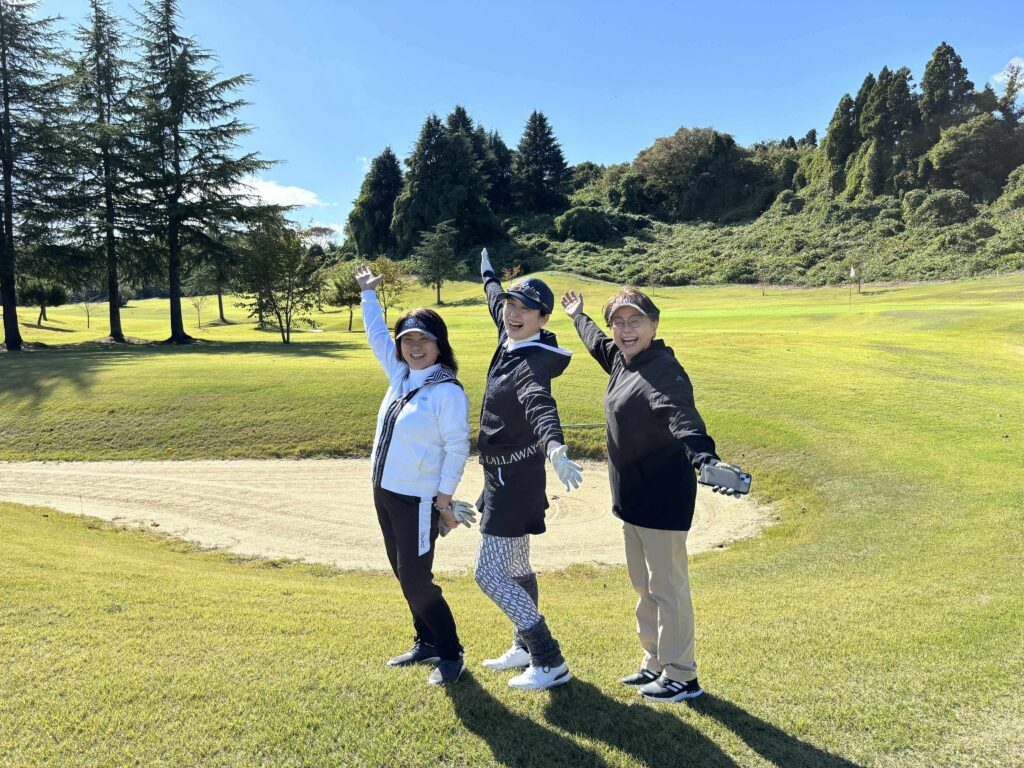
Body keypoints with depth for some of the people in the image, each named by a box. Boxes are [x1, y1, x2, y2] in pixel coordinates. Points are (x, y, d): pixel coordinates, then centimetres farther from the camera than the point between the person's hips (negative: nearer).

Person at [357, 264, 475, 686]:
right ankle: (426, 643, 31)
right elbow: (376, 335, 19)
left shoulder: (448, 391, -16)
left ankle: (450, 654, 13)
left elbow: (457, 449, -16)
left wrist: (445, 499, -16)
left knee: (416, 580, -4)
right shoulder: (401, 376, 6)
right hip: (384, 492, 8)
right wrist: (368, 292, 23)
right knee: (405, 575, 16)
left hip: (418, 500, -8)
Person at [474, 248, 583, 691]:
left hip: (514, 479, -10)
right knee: (515, 566, 21)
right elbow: (496, 299, 23)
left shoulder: (532, 362, -25)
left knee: (490, 575, -6)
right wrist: (487, 273, 42)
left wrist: (555, 447, -65)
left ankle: (551, 664, 4)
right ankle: (526, 649, 38)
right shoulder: (511, 337, 1)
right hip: (507, 476, 10)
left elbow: (540, 404, -46)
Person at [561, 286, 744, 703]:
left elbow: (684, 419, -40)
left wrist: (705, 458, -59)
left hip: (662, 499, -10)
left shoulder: (664, 372, -22)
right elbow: (597, 342, 29)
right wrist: (578, 316, 46)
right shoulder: (621, 360, 6)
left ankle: (681, 677, 18)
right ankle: (655, 664, 35)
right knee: (644, 584, 20)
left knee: (666, 586, 2)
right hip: (632, 496, 10)